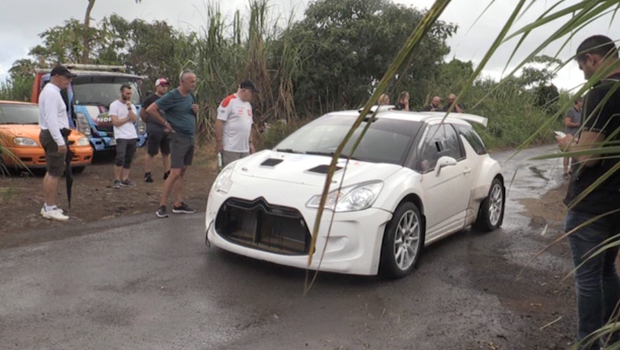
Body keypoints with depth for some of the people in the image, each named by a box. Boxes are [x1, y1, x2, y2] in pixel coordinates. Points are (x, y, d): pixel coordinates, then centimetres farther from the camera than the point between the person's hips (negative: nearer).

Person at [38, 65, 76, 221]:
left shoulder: (51, 91, 17)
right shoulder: (52, 93, -16)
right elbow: (51, 119, -24)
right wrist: (60, 142, -27)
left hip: (51, 135, 11)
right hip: (54, 136, -11)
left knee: (51, 172, 14)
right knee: (55, 173, -10)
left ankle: (48, 206, 20)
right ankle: (50, 209, -7)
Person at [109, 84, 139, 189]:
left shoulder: (132, 106, 15)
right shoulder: (114, 105, -3)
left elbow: (134, 120, 1)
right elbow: (115, 122, -11)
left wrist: (129, 109, -8)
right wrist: (128, 118, -1)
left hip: (133, 136, 6)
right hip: (121, 137, -6)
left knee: (128, 159, 7)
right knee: (120, 158, -15)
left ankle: (125, 179, 12)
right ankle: (117, 180, -8)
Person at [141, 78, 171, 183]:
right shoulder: (150, 99, -4)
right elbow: (142, 114, 1)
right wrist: (149, 123, 7)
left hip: (167, 130, 6)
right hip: (154, 130, -6)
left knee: (166, 153, 11)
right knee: (151, 153, -2)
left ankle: (167, 173, 20)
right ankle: (147, 174, 4)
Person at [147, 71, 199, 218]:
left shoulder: (191, 96, 10)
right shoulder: (172, 96, -12)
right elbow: (150, 109, -14)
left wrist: (196, 110, 2)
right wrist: (166, 124, -12)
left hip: (191, 137, 8)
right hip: (179, 138, -8)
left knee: (183, 172, 10)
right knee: (175, 172, -12)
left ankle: (178, 204, 16)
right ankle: (162, 206, -6)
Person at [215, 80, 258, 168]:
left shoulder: (248, 105, 18)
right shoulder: (229, 101, -8)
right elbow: (219, 122, -13)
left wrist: (250, 142, 19)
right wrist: (219, 141, -15)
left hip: (245, 149, 8)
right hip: (230, 148, -8)